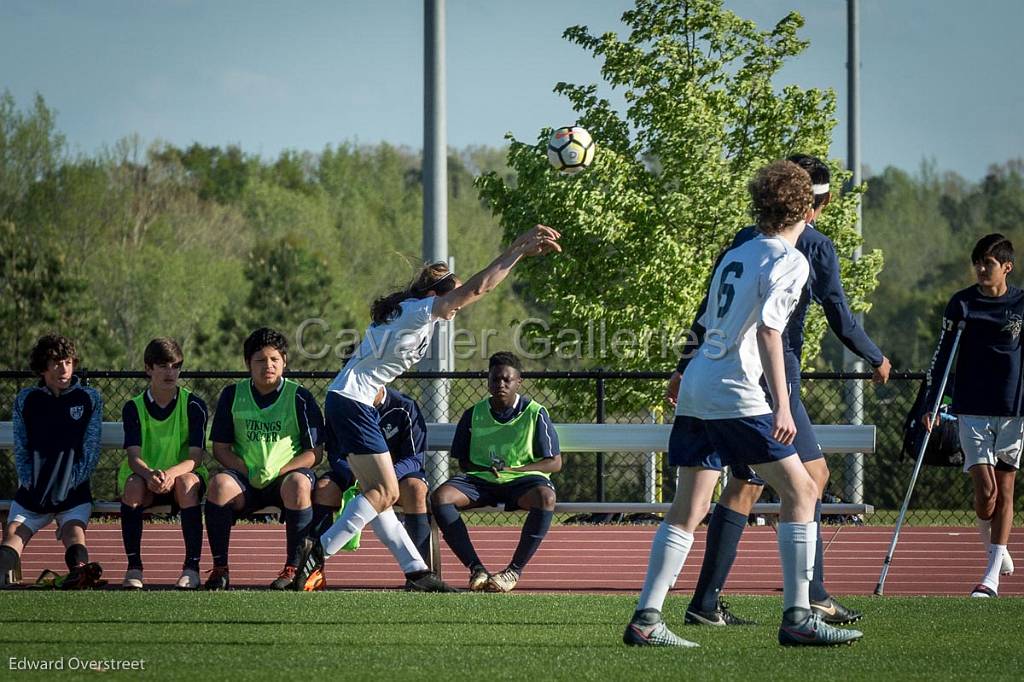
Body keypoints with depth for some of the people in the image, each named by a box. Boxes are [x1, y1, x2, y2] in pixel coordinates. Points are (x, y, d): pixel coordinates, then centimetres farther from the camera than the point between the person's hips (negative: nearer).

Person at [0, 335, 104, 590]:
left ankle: (79, 570, -59)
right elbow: (20, 449, 10)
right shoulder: (26, 400, 12)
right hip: (32, 491, 2)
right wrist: (28, 482, -5)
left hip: (73, 491, -2)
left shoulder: (89, 398, 8)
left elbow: (91, 448, 4)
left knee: (74, 531, -30)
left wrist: (72, 483, -6)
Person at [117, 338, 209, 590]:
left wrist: (172, 473, -35)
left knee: (187, 483, -36)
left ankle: (192, 567, -32)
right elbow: (133, 456, -13)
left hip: (183, 474, -1)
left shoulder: (194, 406, -4)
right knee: (133, 484, -34)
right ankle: (133, 567, -29)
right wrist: (149, 474, -37)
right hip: (145, 478, 1)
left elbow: (195, 457, -13)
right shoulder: (134, 408, -1)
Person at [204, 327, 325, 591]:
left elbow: (315, 453, 0)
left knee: (298, 484, -37)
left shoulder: (300, 398, 1)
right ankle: (219, 568, -24)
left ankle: (293, 568, -27)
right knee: (220, 483, -31)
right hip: (246, 481, 2)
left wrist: (277, 472, -14)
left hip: (287, 476, -2)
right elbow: (220, 448, 7)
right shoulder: (232, 396, 7)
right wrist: (248, 472, -11)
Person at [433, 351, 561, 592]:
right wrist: (487, 469, -11)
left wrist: (512, 469, -14)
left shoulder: (535, 414, 0)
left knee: (545, 498, -38)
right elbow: (463, 462, 12)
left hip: (523, 479, -2)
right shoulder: (473, 415, 7)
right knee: (440, 496, -27)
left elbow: (554, 463, -1)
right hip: (480, 481, 2)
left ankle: (515, 571, -27)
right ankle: (476, 568, -29)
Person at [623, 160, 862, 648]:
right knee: (799, 490, -1)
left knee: (687, 509, 9)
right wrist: (781, 405, -22)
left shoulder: (734, 256, 18)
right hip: (734, 393, -8)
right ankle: (796, 616, -6)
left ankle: (646, 619, 4)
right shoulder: (789, 260, -6)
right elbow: (767, 330, -17)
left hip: (695, 388, 8)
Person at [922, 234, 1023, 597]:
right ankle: (992, 549, 18)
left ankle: (992, 575, 3)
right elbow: (943, 354, 5)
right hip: (972, 409, -1)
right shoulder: (961, 304, 1)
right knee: (985, 488, -9)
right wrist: (930, 404, 0)